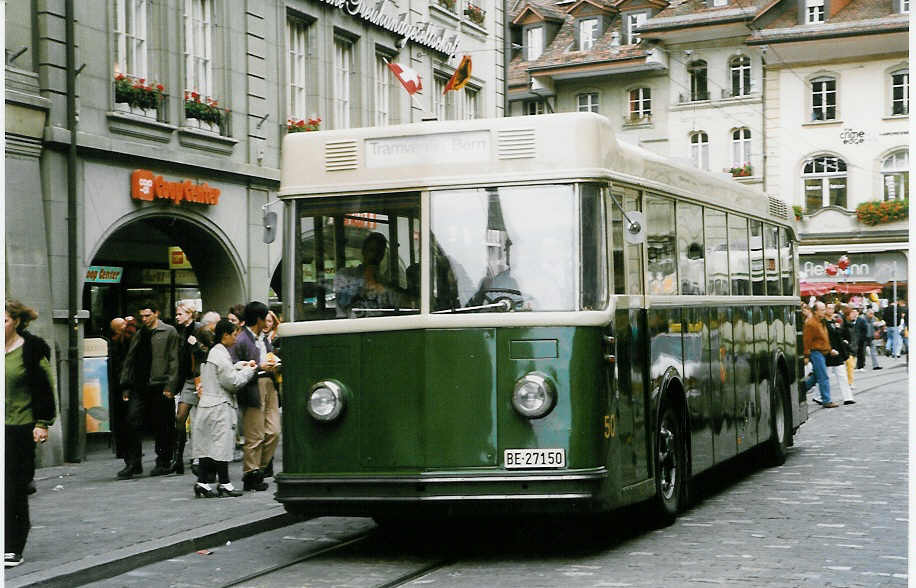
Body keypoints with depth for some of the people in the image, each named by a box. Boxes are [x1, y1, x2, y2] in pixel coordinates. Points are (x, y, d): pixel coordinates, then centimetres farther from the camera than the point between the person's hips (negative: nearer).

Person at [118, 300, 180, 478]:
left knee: (162, 426, 3)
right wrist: (126, 385, 11)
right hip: (138, 387, 5)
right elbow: (129, 361, 18)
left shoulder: (169, 332, 0)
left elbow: (173, 361, -6)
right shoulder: (139, 334, 16)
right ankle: (132, 463, 1)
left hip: (159, 386, -5)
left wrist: (170, 386, -13)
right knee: (132, 422, -4)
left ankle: (163, 462, 15)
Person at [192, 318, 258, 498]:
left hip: (207, 405, 9)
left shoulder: (213, 352, 14)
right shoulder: (221, 355, -15)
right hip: (220, 407, -9)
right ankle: (224, 484, 3)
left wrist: (238, 366, 11)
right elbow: (233, 382, -14)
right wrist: (249, 371, -3)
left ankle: (202, 483, 7)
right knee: (221, 444, -3)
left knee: (208, 445, 8)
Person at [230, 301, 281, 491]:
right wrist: (259, 367, -15)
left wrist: (274, 365, 8)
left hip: (269, 385, 8)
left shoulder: (264, 339, 18)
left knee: (274, 432, 5)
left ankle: (260, 467, 18)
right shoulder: (241, 340, -8)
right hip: (253, 388, -8)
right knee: (255, 436, -4)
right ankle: (250, 474, 5)